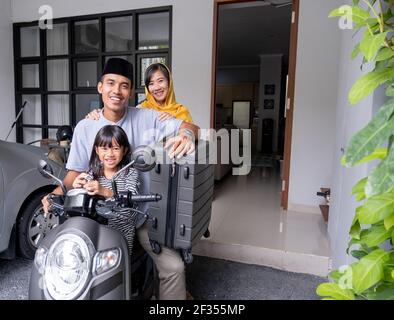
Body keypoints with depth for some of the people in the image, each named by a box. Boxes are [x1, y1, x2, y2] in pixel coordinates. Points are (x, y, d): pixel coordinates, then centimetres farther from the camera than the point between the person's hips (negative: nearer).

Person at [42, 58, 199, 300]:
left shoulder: (146, 118, -4)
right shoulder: (85, 127, 1)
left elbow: (188, 126, -10)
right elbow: (76, 171, 5)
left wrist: (187, 134, -34)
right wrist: (58, 192, -13)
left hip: (143, 213, -1)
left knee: (174, 267, -7)